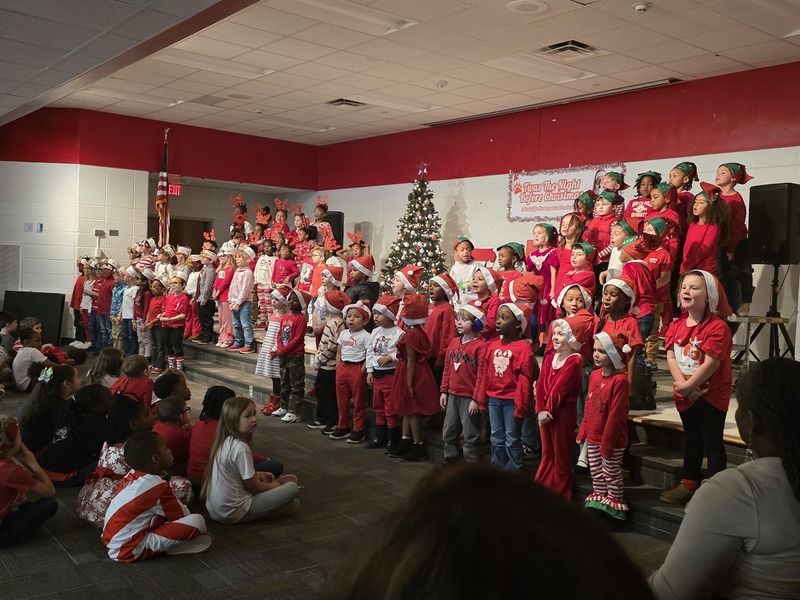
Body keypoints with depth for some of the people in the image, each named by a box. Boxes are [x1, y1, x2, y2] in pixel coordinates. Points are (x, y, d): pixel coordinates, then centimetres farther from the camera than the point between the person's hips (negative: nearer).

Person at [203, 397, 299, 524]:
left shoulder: (224, 442, 3)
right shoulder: (241, 448, -23)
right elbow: (252, 485, -14)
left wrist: (259, 475, 13)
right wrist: (272, 486, 4)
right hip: (234, 513, -9)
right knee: (292, 488, -13)